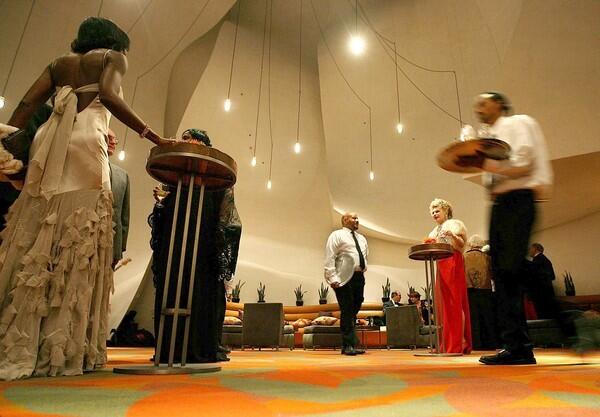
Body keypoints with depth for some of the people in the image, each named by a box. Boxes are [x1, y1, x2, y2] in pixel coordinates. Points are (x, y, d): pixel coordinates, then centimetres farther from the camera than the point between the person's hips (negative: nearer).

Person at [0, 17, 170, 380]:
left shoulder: (61, 63, 29)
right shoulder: (113, 57, 16)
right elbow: (109, 96, -6)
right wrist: (154, 137, -10)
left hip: (47, 144, 5)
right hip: (85, 143, -5)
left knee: (34, 243, 1)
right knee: (77, 247, -9)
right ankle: (59, 349, -11)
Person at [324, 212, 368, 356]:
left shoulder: (362, 238, 23)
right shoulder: (337, 235, 0)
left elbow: (366, 256, 29)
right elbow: (329, 258, -8)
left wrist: (363, 268, 14)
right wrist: (332, 278, -17)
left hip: (359, 277, 7)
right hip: (344, 278, -7)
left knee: (354, 311, 7)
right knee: (347, 312, -7)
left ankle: (348, 345, 18)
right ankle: (349, 345, -1)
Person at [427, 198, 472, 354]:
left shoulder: (453, 224, 3)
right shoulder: (435, 231, 24)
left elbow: (461, 244, -9)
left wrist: (452, 235, -27)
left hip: (453, 264, -7)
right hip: (440, 266, 7)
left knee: (454, 303, -10)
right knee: (442, 304, 4)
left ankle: (457, 344, -10)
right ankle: (445, 344, 7)